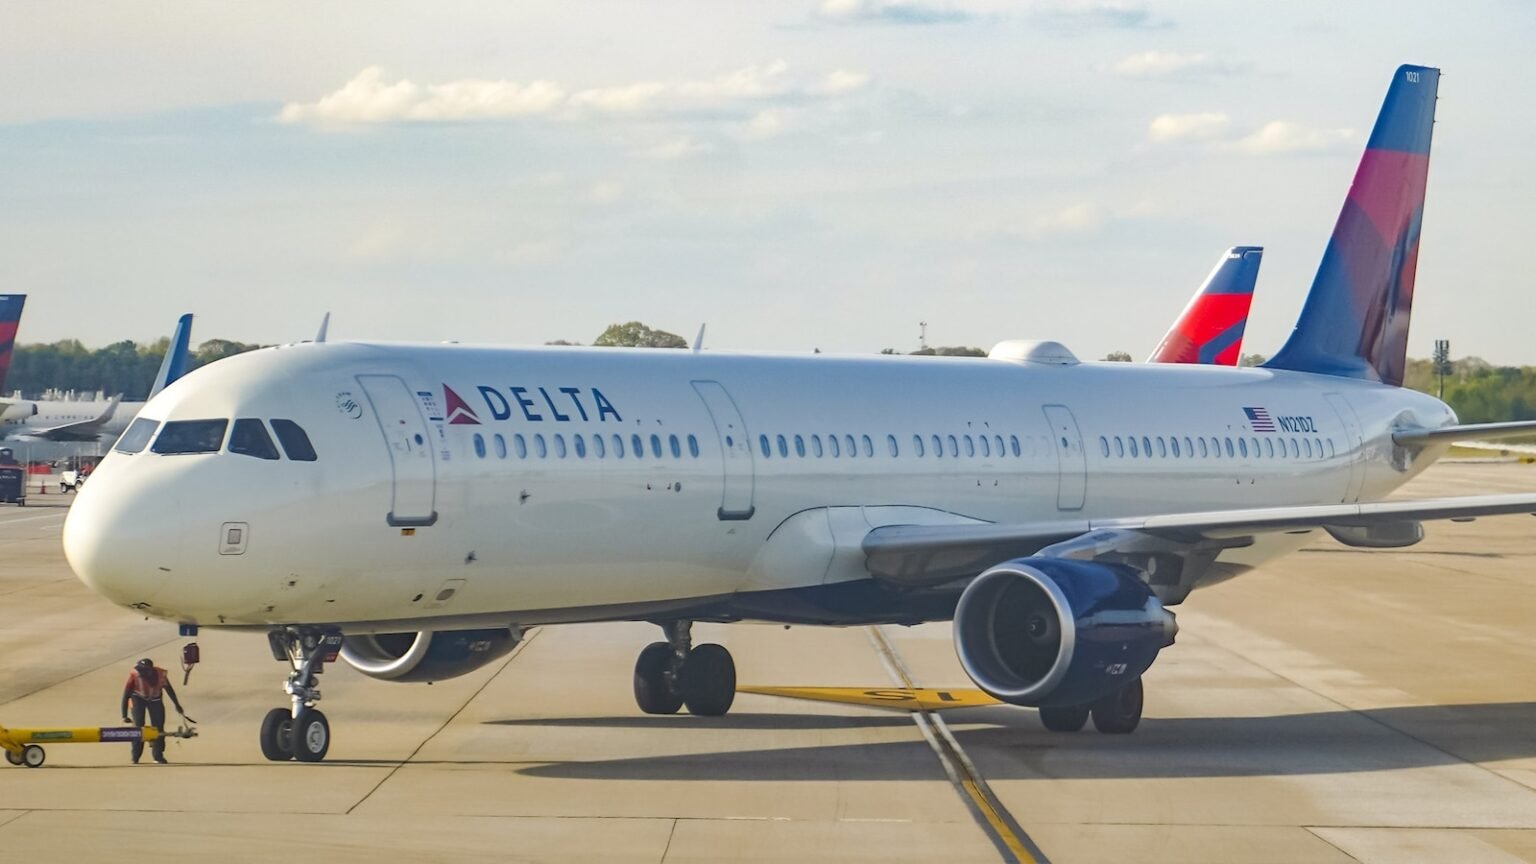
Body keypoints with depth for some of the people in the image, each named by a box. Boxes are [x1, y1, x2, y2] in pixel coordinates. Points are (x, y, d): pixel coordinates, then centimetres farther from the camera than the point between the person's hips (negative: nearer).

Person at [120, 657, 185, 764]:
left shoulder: (160, 674, -28)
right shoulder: (134, 675, -33)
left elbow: (169, 690, -10)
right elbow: (126, 695, -26)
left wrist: (177, 705, 1)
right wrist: (124, 715, -29)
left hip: (155, 699, 2)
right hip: (138, 698, -2)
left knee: (158, 726, -2)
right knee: (138, 726, -10)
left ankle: (158, 755, 12)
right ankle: (135, 757, 0)